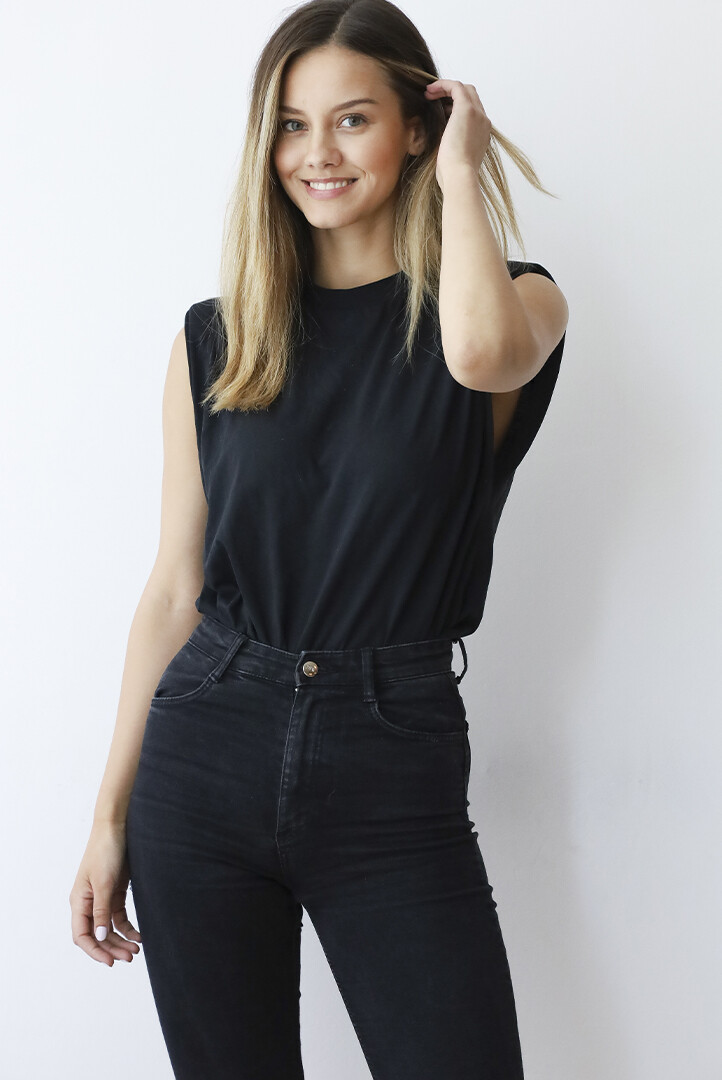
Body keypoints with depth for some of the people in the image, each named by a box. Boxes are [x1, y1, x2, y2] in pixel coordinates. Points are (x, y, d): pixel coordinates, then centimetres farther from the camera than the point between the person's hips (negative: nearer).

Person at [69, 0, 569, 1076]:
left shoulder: (519, 301, 1)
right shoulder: (216, 338, 7)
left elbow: (482, 354, -26)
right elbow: (173, 588, 8)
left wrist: (461, 175, -8)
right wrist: (110, 820, 7)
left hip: (395, 771, -2)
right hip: (208, 751, 2)